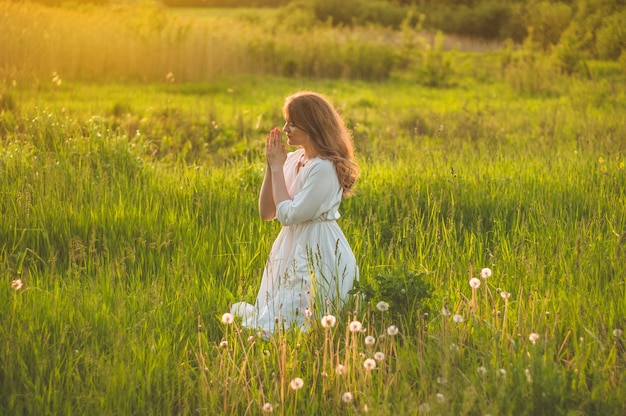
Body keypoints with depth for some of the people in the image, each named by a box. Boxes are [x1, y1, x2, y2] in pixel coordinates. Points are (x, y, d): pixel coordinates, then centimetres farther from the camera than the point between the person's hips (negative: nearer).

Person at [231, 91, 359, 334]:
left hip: (319, 257, -9)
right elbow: (266, 213, 5)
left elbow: (288, 215, -21)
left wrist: (277, 168, -12)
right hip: (292, 251, 9)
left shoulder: (324, 168, -19)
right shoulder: (292, 160, 6)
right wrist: (271, 167, -4)